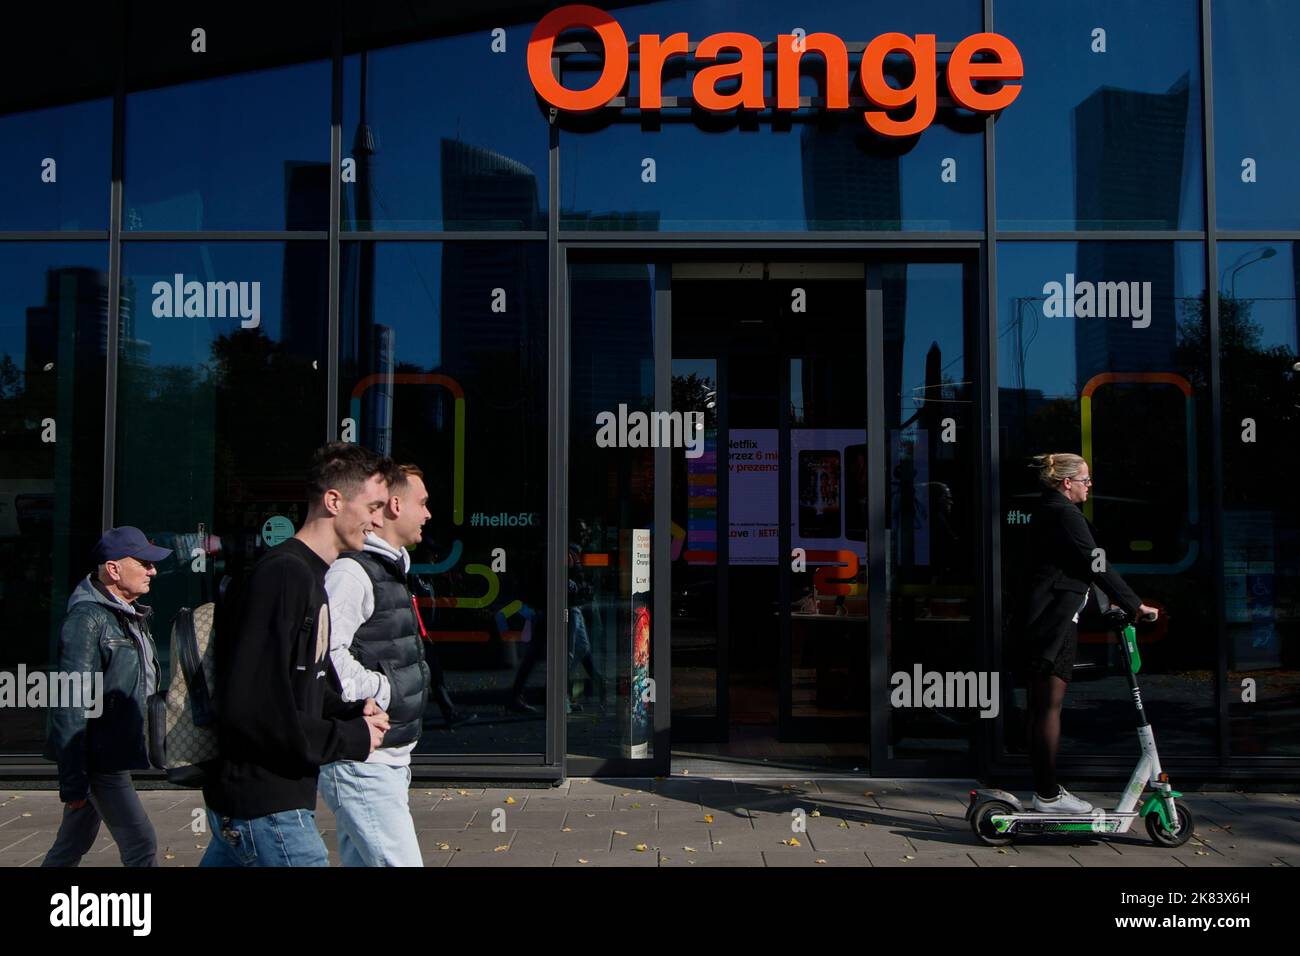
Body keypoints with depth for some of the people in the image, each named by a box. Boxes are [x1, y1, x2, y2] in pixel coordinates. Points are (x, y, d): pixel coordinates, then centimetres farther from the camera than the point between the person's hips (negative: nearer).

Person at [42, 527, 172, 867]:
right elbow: (70, 705, -21)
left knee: (73, 845, 18)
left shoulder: (132, 615, 11)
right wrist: (72, 781, -22)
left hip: (115, 756, 9)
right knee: (142, 846, -5)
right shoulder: (87, 619, -18)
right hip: (99, 759, -9)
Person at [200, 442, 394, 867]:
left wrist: (354, 712, 2)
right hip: (267, 810, -10)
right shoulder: (283, 576, -21)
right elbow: (251, 709, -26)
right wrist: (351, 738, -17)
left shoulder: (309, 575, 13)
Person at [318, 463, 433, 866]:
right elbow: (323, 656, -30)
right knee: (400, 861, -11)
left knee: (360, 860, 16)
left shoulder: (387, 569, 17)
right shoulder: (351, 572, -18)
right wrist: (381, 691, -19)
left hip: (388, 758, 10)